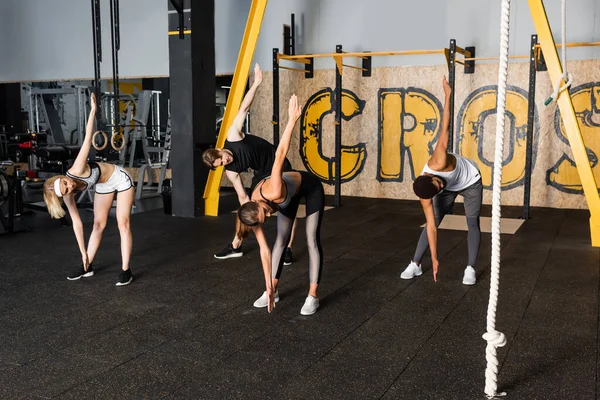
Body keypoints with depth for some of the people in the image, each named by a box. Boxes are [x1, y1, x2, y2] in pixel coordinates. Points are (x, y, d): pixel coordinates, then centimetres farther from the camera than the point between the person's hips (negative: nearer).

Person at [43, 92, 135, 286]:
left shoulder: (76, 171, -33)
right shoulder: (68, 195, -17)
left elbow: (88, 139, -34)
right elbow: (76, 222, -11)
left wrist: (93, 110, -39)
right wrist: (83, 252, -11)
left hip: (120, 179, -5)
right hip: (103, 186, 5)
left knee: (123, 224, -7)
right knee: (98, 224, 9)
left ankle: (126, 271, -6)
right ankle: (87, 267, 22)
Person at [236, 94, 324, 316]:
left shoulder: (273, 193, -41)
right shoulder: (253, 212, -22)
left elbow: (280, 155, -43)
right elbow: (264, 250, -16)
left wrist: (292, 120, -45)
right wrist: (269, 286, -14)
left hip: (311, 187, -5)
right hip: (292, 193, 5)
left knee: (312, 240, -8)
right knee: (281, 240, 1)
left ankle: (313, 296, -5)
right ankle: (273, 291, 12)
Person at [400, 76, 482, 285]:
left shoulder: (439, 163, -43)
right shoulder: (425, 194, -30)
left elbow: (444, 129, -33)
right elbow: (431, 226, -26)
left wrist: (448, 95, -26)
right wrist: (434, 259, -26)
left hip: (471, 182, -2)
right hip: (450, 187, 2)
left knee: (472, 223, -3)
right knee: (433, 220, -4)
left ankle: (470, 269, 2)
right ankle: (415, 264, 4)